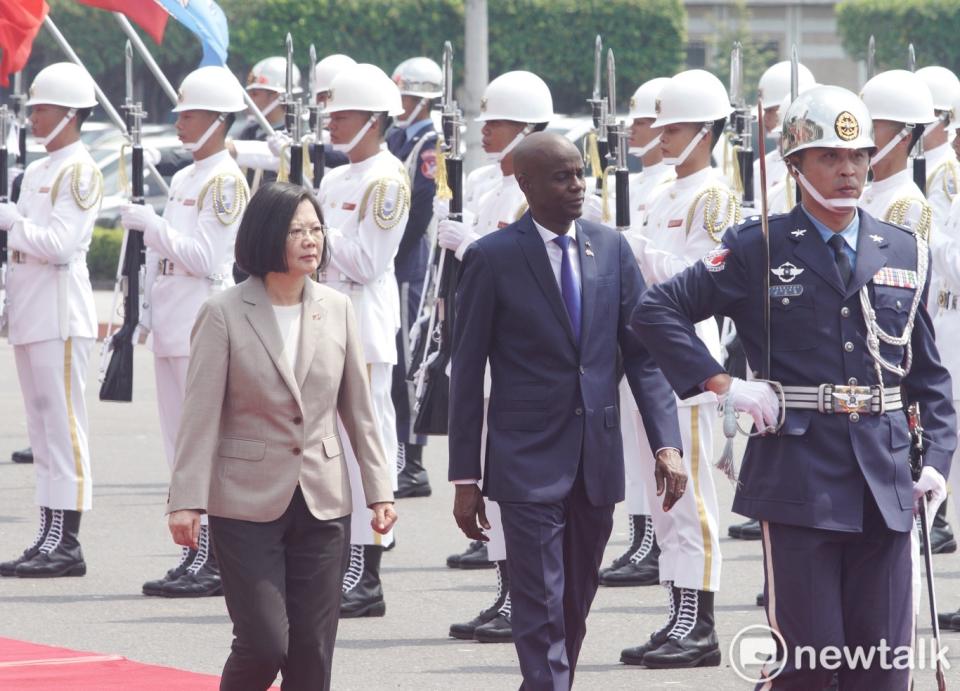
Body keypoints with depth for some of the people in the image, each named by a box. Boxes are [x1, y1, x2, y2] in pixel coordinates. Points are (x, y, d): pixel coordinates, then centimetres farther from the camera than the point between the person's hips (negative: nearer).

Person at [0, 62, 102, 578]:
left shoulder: (79, 171, -9)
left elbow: (59, 243, -18)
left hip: (60, 316, -9)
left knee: (62, 425, -8)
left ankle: (66, 544, -8)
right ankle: (49, 538, 13)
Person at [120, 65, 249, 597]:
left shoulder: (226, 180, -10)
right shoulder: (183, 179, 17)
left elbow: (208, 258, -17)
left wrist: (152, 226, -16)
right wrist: (149, 309, 17)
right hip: (173, 328, 9)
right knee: (180, 443, 9)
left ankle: (214, 562, -7)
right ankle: (195, 553, 13)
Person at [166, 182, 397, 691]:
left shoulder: (336, 310, 5)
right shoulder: (224, 314, -6)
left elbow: (358, 410, 12)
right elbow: (201, 415, -7)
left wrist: (378, 489, 9)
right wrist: (187, 500, -12)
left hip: (322, 505, 4)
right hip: (248, 505, -4)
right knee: (265, 643, -10)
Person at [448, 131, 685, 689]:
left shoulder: (611, 248, 6)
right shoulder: (492, 258, -6)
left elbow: (643, 351, 6)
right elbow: (468, 373, -3)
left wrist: (668, 443, -5)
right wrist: (465, 477, -5)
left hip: (598, 456, 4)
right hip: (528, 462, -4)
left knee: (576, 609, 13)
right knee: (542, 615, -7)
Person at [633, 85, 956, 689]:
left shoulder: (905, 253, 11)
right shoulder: (757, 251, 0)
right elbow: (657, 311, -1)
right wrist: (723, 385, -8)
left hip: (886, 482, 4)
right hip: (798, 476, -4)